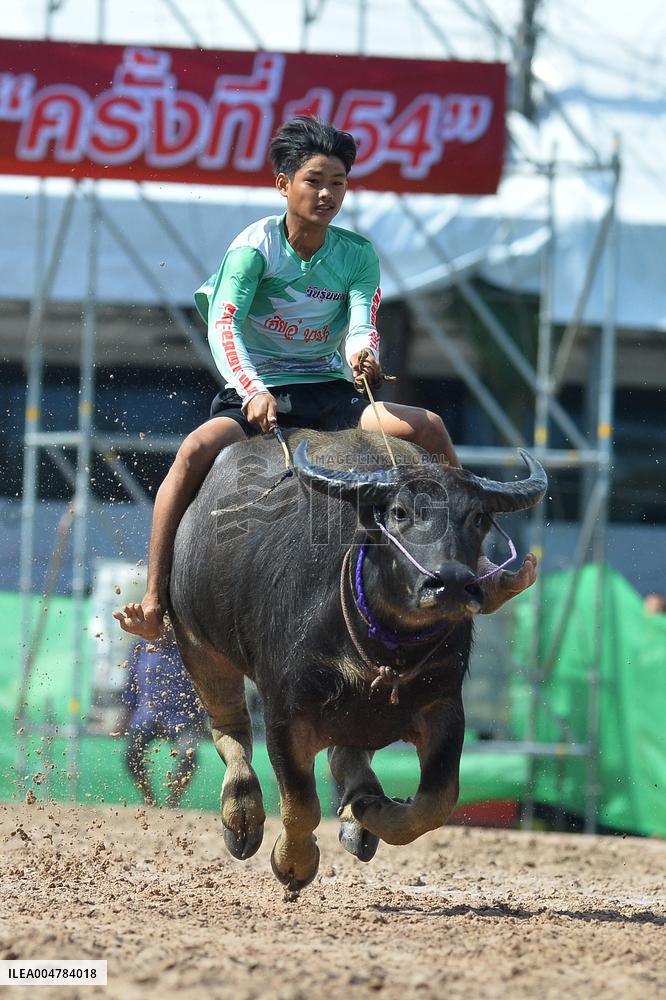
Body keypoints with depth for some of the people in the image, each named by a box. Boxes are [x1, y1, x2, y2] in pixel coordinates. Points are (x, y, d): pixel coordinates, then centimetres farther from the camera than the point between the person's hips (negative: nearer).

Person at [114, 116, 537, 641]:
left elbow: (363, 323, -11)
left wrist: (363, 354, -37)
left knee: (428, 426, -18)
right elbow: (222, 325, -20)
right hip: (256, 389, -3)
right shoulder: (256, 245, -8)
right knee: (197, 449, -34)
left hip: (329, 391, 3)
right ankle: (155, 602, -35)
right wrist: (252, 391, -37)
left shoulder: (358, 254, 3)